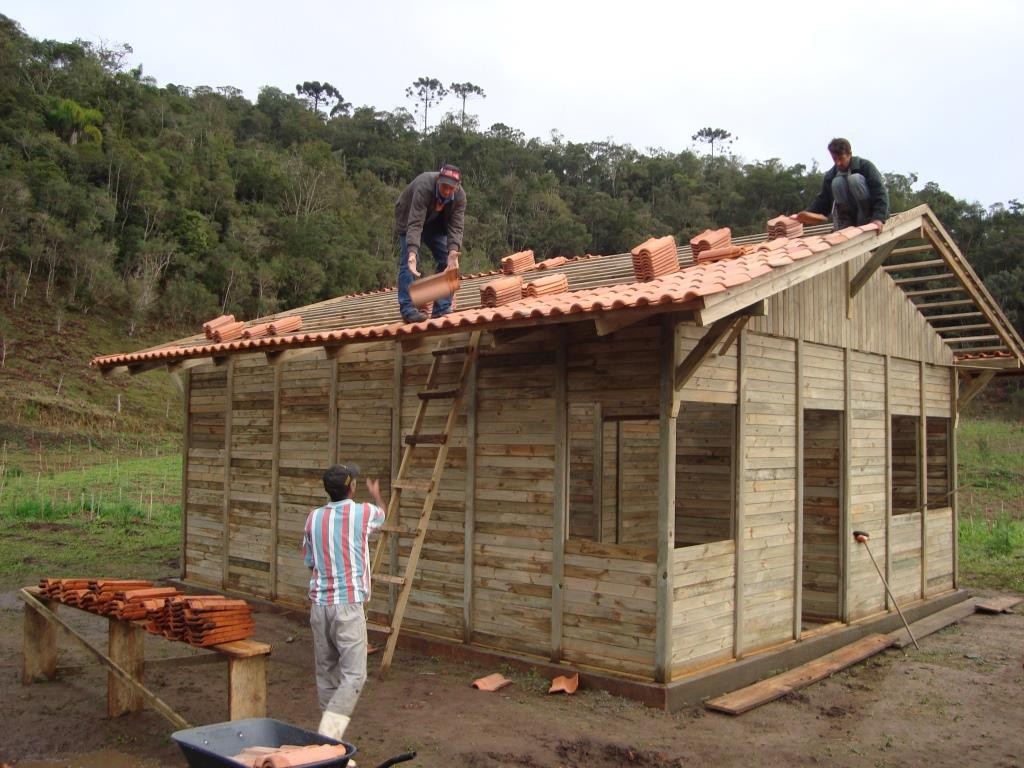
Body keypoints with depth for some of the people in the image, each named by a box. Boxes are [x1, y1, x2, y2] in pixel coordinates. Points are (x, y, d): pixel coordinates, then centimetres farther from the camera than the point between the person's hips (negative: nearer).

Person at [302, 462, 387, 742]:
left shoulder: (314, 517, 5)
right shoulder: (362, 513, -5)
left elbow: (309, 562, 15)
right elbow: (383, 513, 21)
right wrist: (376, 494, 42)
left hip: (319, 603, 5)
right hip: (348, 605, -5)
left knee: (326, 672, 14)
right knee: (353, 675, -4)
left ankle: (329, 732, 23)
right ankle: (328, 739, -15)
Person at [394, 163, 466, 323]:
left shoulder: (460, 195, -25)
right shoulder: (424, 187, -39)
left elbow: (455, 226, -27)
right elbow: (414, 224, -44)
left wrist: (453, 252, -44)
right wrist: (412, 253, -56)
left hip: (436, 224, 5)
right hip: (409, 219, -4)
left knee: (446, 261, -3)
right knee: (408, 262, -16)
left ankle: (442, 309, 2)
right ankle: (408, 309, -17)